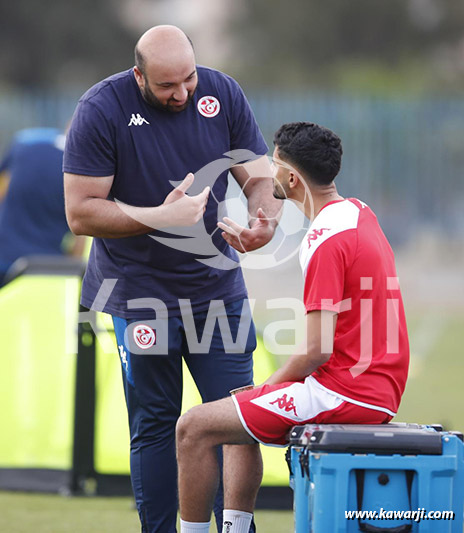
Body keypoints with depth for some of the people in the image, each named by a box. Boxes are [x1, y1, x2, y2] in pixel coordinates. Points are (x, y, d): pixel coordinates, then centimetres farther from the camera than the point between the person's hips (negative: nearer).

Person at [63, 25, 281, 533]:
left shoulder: (222, 94, -2)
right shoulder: (102, 110, -13)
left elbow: (260, 176, 3)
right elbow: (80, 212, -14)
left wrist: (264, 219, -19)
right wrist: (161, 218, -23)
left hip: (216, 282, 3)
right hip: (137, 293, -3)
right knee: (154, 424, 4)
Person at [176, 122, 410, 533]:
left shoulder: (327, 242, -20)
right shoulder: (358, 213, 9)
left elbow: (317, 350, -21)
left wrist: (271, 384, -6)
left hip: (343, 392, -10)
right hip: (381, 391, 10)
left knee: (194, 429, -7)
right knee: (239, 414, 28)